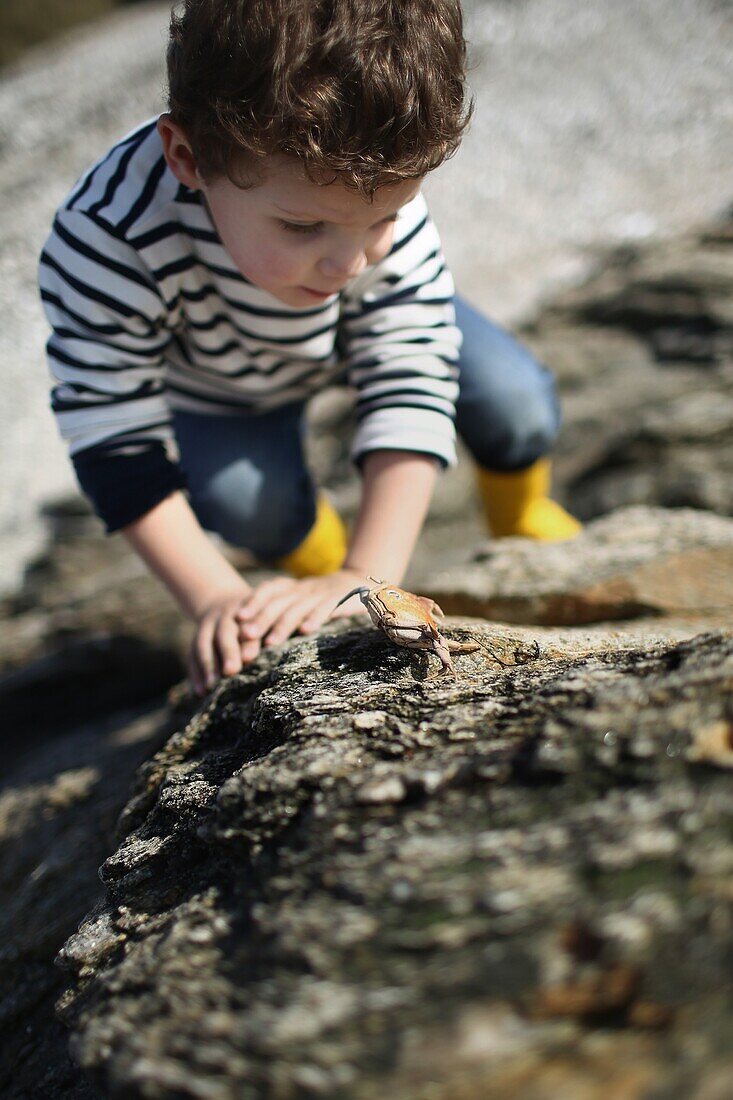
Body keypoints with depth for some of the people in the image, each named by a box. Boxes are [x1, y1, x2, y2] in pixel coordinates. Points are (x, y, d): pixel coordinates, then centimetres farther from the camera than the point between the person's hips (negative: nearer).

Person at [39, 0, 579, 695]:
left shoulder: (382, 195, -37)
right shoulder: (109, 238, -43)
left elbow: (410, 388, -35)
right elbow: (115, 442, -34)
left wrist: (368, 577, -44)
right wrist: (215, 601, -39)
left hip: (369, 329, 2)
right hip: (214, 385, -1)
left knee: (518, 402, -14)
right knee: (242, 495, -28)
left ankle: (522, 522, 22)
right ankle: (316, 569, 9)